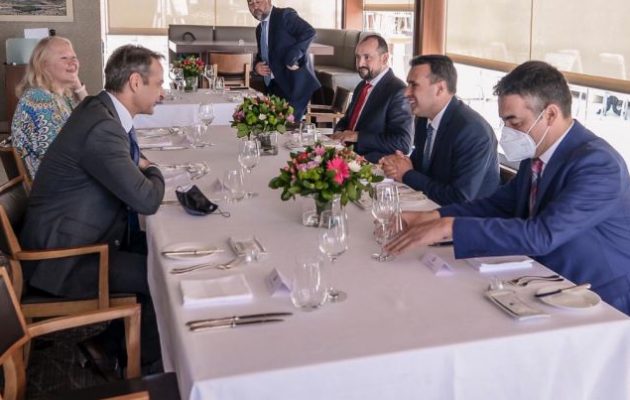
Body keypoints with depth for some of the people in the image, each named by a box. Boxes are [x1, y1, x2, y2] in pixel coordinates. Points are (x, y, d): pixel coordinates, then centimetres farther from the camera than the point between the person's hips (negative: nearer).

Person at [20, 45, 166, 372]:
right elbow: (147, 200, -27)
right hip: (62, 255, -10)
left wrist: (142, 169, -4)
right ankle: (141, 357, 15)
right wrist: (153, 172, -6)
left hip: (72, 234, 10)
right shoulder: (103, 128, -29)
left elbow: (128, 167, 19)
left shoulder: (101, 108, 2)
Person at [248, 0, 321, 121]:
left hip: (294, 83, -8)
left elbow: (309, 32, -20)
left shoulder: (285, 15, -7)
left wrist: (291, 59, -24)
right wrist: (256, 65, 6)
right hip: (273, 87, 8)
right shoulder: (260, 29, 18)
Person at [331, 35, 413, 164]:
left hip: (374, 164, -8)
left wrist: (358, 136, -19)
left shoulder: (398, 92, -13)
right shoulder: (361, 86, 14)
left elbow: (402, 143, -19)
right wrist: (339, 132, 2)